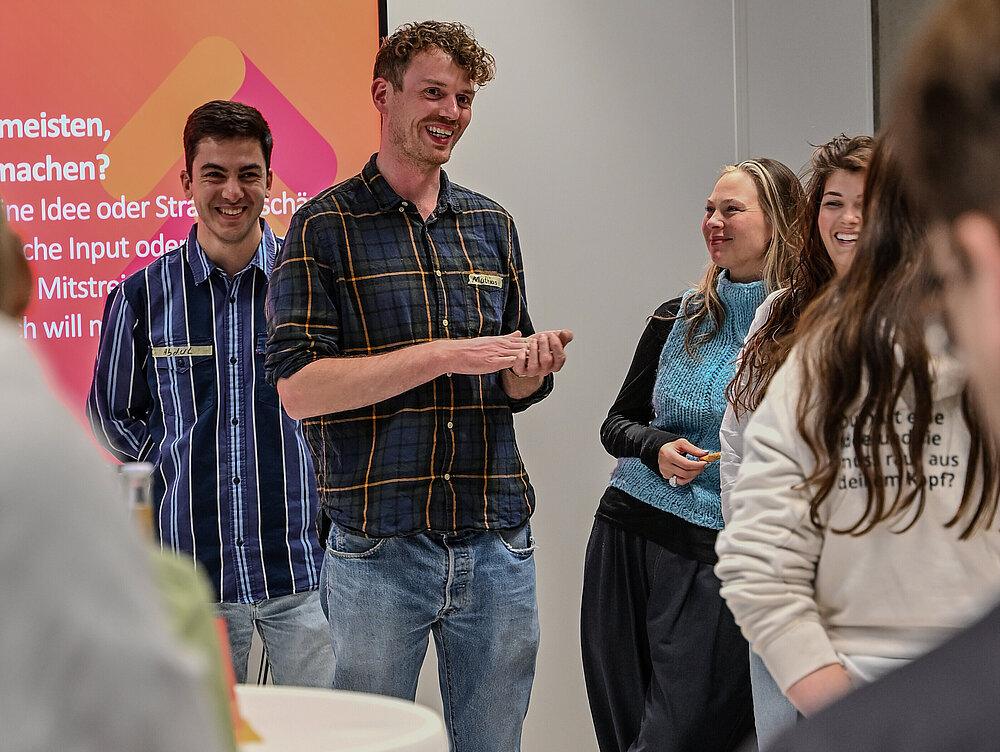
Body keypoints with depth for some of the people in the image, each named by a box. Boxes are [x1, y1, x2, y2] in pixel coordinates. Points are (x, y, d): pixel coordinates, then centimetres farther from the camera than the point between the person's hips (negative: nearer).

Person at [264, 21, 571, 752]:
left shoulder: (493, 224, 14)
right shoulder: (326, 227, -2)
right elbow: (298, 386, -12)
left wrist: (531, 371, -4)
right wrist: (443, 356, -17)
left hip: (497, 545, 5)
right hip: (378, 546, -4)